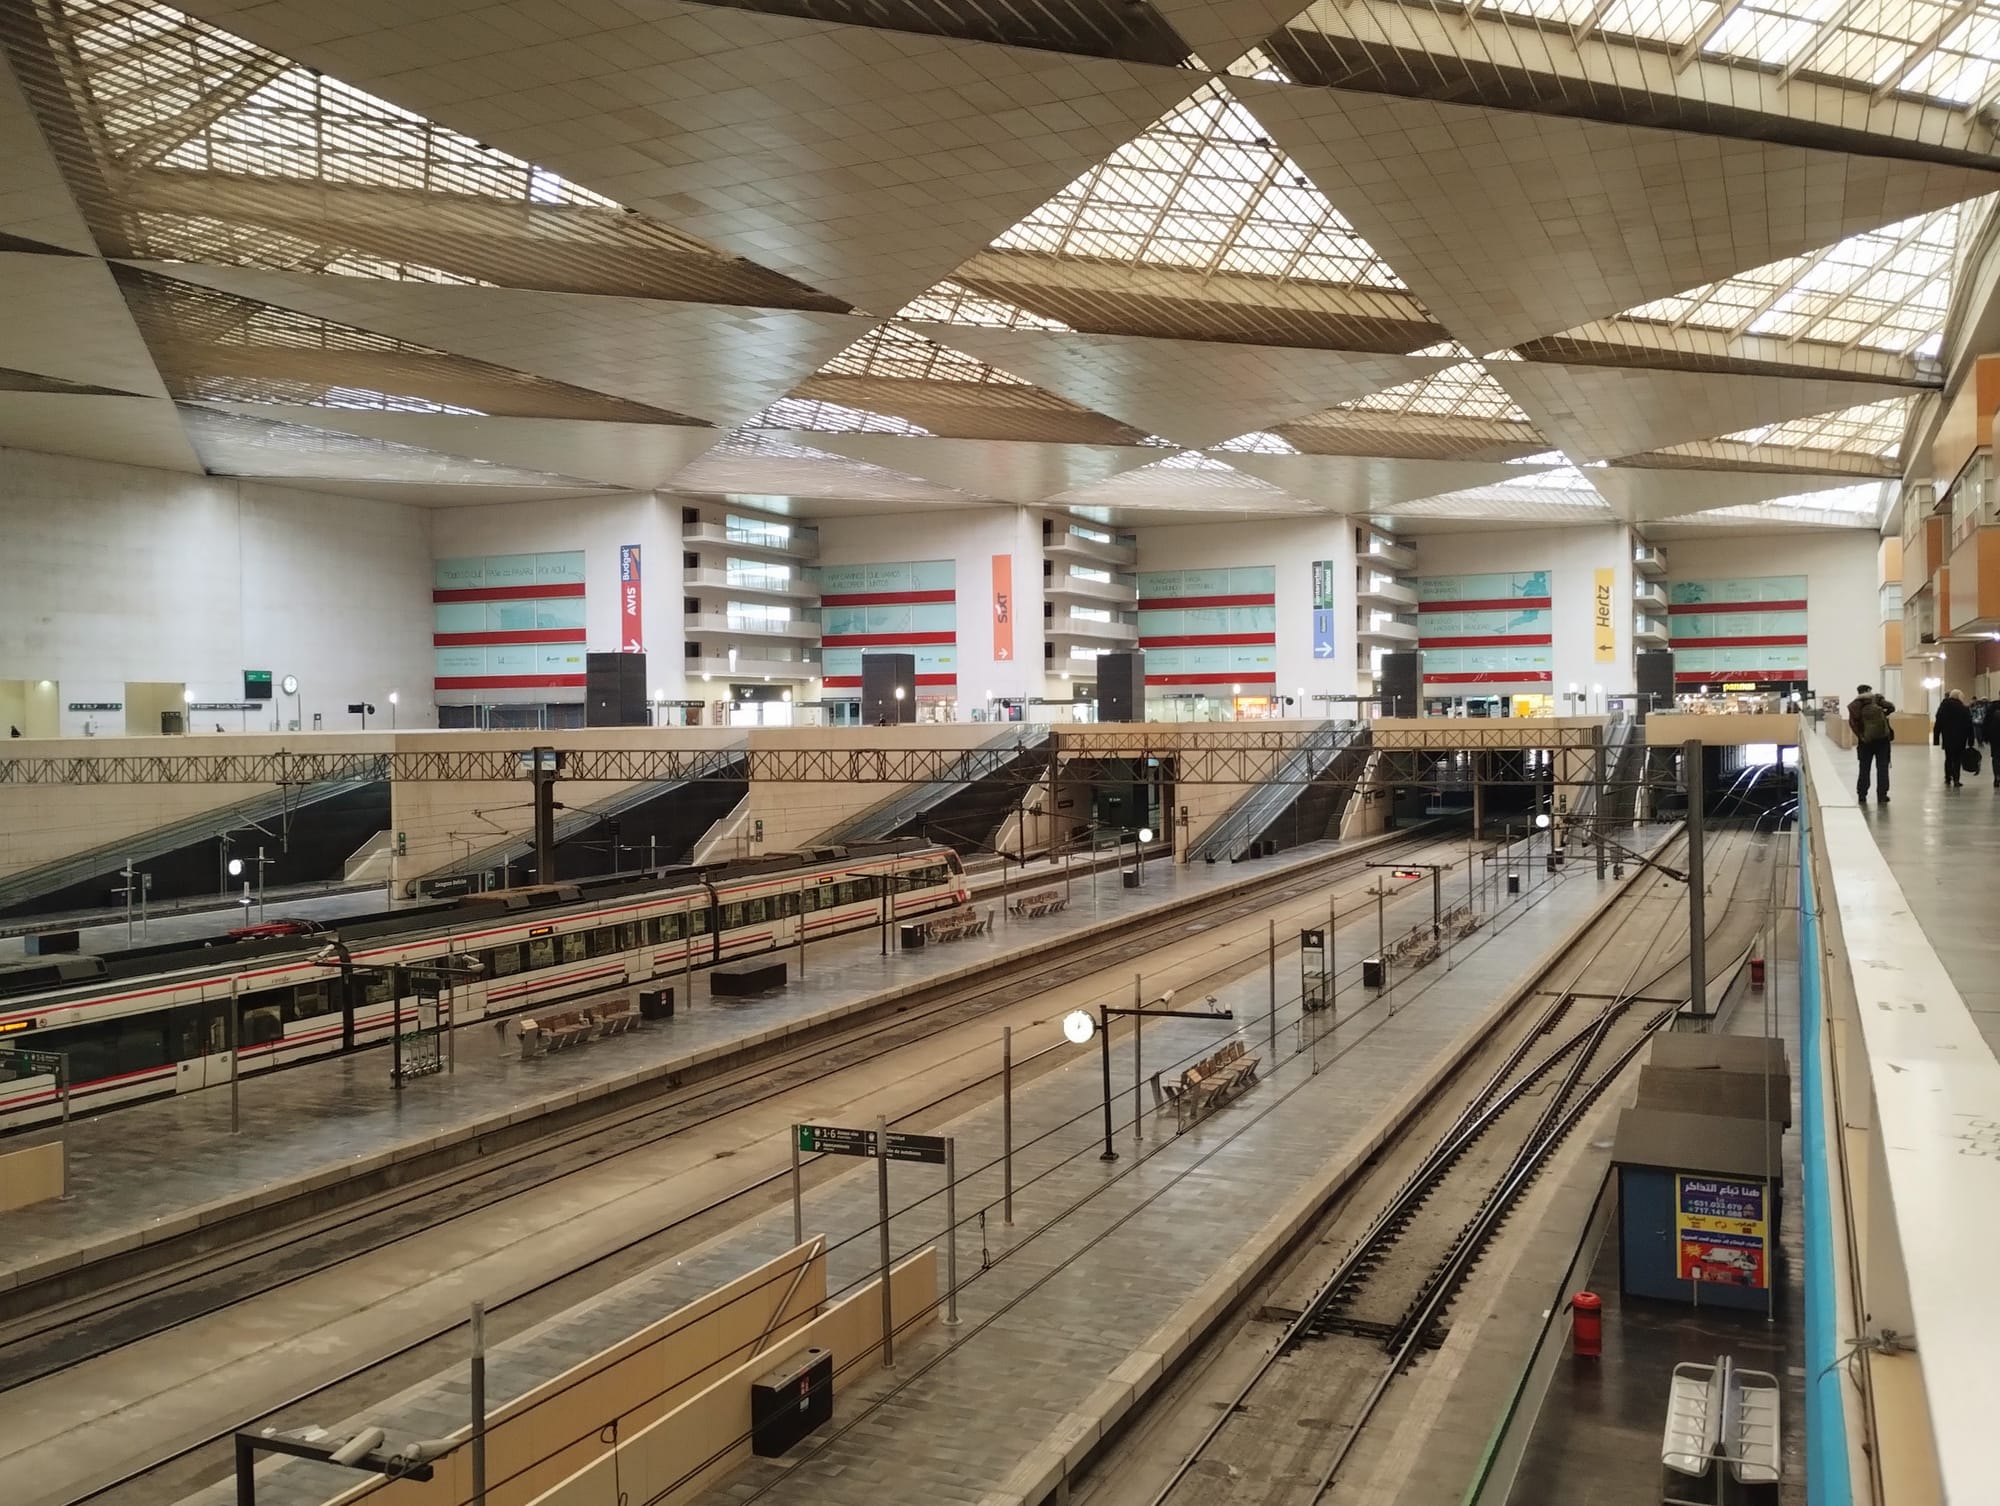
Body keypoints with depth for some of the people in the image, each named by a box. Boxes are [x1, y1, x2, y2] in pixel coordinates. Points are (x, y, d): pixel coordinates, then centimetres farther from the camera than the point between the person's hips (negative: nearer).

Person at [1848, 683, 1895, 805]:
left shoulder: (1855, 706, 0)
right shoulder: (1876, 699, 0)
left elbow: (1852, 722, -13)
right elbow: (1891, 707, -5)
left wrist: (1860, 735, -6)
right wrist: (1883, 714, 12)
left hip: (1866, 740, 1)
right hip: (1882, 738, -1)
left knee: (1864, 769, 11)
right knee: (1882, 768, 5)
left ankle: (1862, 796, 11)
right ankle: (1882, 796, 3)